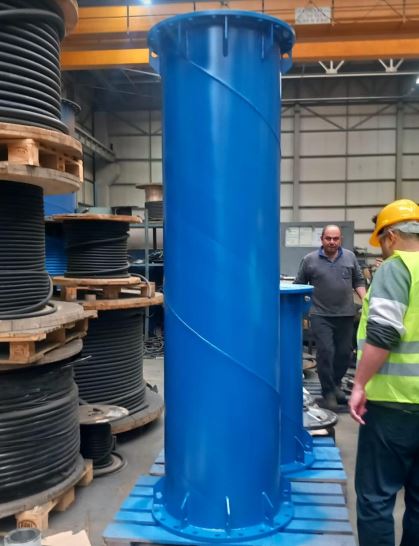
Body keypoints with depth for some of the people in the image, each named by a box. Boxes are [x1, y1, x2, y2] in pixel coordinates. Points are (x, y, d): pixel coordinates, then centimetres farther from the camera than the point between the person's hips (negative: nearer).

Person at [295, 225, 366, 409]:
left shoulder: (350, 257, 7)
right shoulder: (309, 260, -1)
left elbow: (358, 281, 12)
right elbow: (299, 285, 5)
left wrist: (364, 299, -1)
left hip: (346, 314, 3)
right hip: (321, 315, -3)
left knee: (344, 353, 10)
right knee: (325, 352, -6)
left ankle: (336, 384, 32)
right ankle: (328, 392, 7)